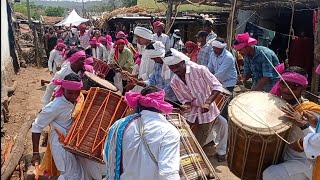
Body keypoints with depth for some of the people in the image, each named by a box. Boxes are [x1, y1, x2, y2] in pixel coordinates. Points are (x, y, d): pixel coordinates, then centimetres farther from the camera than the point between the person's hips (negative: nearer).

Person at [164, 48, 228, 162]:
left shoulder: (200, 70, -19)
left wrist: (207, 102, -34)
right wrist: (187, 105, -23)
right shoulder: (174, 83, -6)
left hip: (207, 111, -4)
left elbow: (217, 87, -20)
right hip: (191, 114, 4)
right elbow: (184, 100, 1)